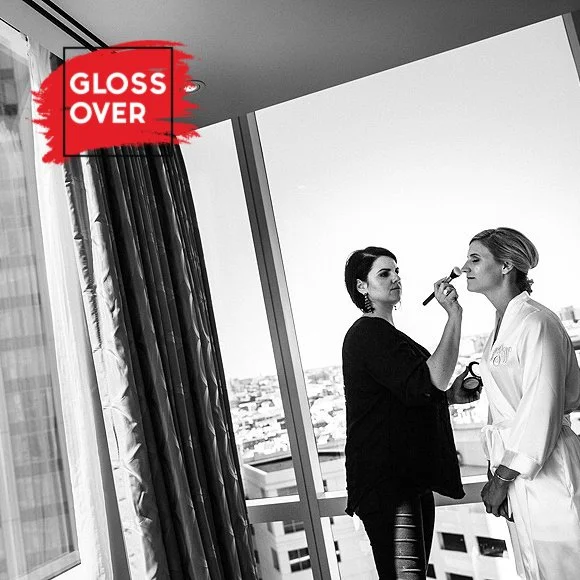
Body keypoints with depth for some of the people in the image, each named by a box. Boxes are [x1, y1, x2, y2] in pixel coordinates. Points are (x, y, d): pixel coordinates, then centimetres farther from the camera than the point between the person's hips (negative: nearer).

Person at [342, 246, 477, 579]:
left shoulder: (383, 333, 20)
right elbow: (430, 383, -24)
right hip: (386, 480, -10)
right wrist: (454, 316, -20)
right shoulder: (369, 333, -14)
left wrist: (451, 396, 11)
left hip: (410, 476, 10)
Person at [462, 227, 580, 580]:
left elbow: (541, 412, -20)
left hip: (545, 470, -9)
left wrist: (501, 480, -15)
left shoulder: (536, 323, -17)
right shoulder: (501, 326, 11)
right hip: (513, 468, 9)